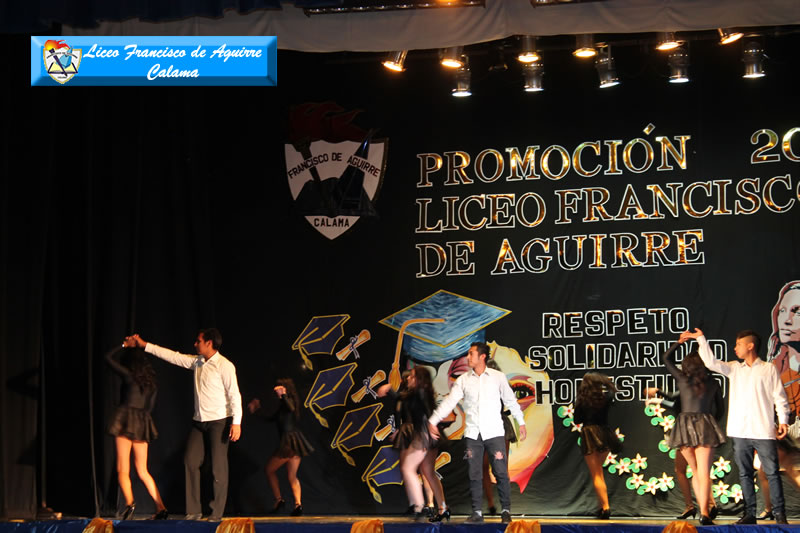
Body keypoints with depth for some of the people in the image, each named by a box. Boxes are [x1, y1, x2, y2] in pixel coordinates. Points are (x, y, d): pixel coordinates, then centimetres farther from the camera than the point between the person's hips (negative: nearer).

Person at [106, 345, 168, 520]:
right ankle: (161, 508, 2)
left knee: (122, 469, -5)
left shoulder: (129, 375, -3)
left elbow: (109, 357, 6)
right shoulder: (152, 382, 13)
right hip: (143, 423, 5)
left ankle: (130, 502, -27)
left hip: (126, 419, -5)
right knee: (143, 471, 11)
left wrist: (124, 346, 15)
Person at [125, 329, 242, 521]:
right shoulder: (197, 362, 10)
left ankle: (217, 513, 3)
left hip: (219, 421, -8)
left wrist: (236, 422, -22)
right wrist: (144, 345, 16)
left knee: (218, 467, -4)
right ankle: (193, 511, 8)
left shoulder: (224, 366, -12)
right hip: (199, 421, 8)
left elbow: (234, 394, -15)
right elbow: (173, 356, 16)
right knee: (190, 462, 3)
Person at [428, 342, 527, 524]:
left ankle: (506, 511, 7)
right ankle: (477, 512, 10)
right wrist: (433, 421, -7)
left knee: (501, 473, -4)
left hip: (494, 432, -2)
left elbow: (511, 400, 10)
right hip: (473, 434, 2)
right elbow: (449, 401, 1)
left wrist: (521, 422, 13)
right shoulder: (463, 379, 5)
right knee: (475, 475, 3)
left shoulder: (498, 377, 2)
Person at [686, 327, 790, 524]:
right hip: (740, 432, 4)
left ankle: (779, 514, -1)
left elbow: (779, 397, 2)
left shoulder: (769, 369, 4)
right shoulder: (734, 369, 15)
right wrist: (701, 339, 3)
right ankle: (749, 514, 11)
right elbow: (711, 363, 8)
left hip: (763, 432, -4)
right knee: (745, 473, 6)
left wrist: (783, 420, -8)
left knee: (772, 473, -5)